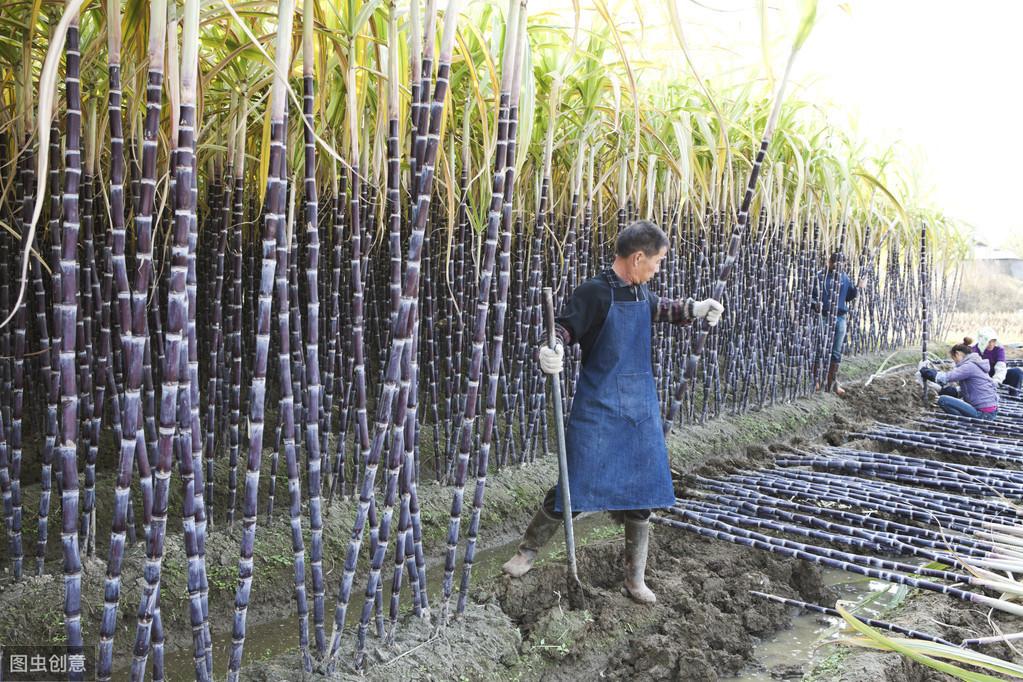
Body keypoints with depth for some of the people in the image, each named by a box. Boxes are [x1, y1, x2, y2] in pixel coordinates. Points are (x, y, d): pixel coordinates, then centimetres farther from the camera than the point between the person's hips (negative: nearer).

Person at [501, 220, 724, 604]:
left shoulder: (640, 292, 9)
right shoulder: (594, 292, -13)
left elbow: (657, 310, 31)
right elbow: (564, 328, -15)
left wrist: (695, 309, 20)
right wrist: (551, 352, -37)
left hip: (641, 406, 7)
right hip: (598, 406, -7)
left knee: (642, 490, 9)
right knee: (575, 485, -4)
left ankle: (635, 579, 24)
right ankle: (527, 551, 19)